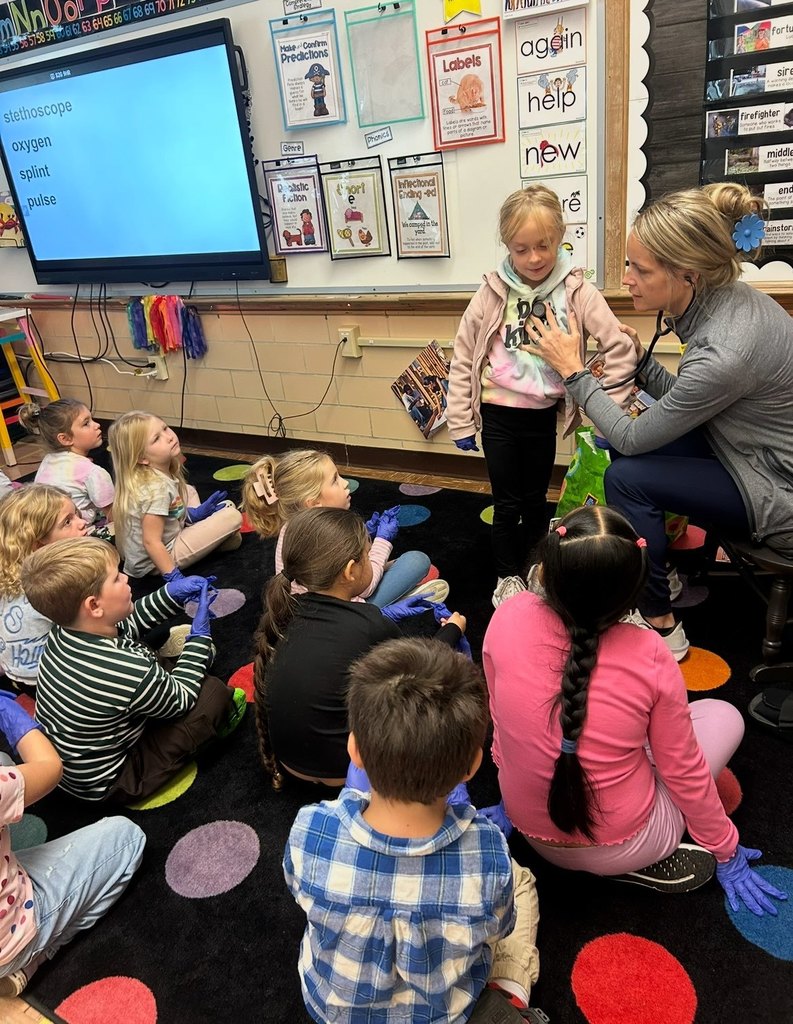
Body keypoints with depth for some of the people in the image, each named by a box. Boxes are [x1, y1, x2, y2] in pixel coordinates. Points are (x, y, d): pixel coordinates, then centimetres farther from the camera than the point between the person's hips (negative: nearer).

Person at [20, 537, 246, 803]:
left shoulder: (67, 629, -16)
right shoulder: (130, 672, -38)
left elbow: (127, 624, 8)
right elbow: (180, 700, -15)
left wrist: (171, 594, 2)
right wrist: (199, 637, -8)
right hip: (106, 783, -7)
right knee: (213, 691, -6)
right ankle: (218, 719, 27)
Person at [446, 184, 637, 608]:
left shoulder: (576, 291, -9)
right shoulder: (492, 292, -8)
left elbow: (620, 349, -8)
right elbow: (462, 358, -3)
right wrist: (460, 422, -2)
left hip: (543, 415, 1)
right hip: (498, 413, -1)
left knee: (536, 499, 16)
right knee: (507, 503, 8)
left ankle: (534, 572, 36)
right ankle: (507, 576, 27)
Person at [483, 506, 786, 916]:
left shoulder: (508, 618, -21)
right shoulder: (649, 657, -27)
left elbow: (501, 718, -3)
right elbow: (683, 771, -11)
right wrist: (726, 851, 9)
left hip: (530, 829, 4)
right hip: (619, 848, -3)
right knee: (724, 716, 13)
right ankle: (643, 864, 5)